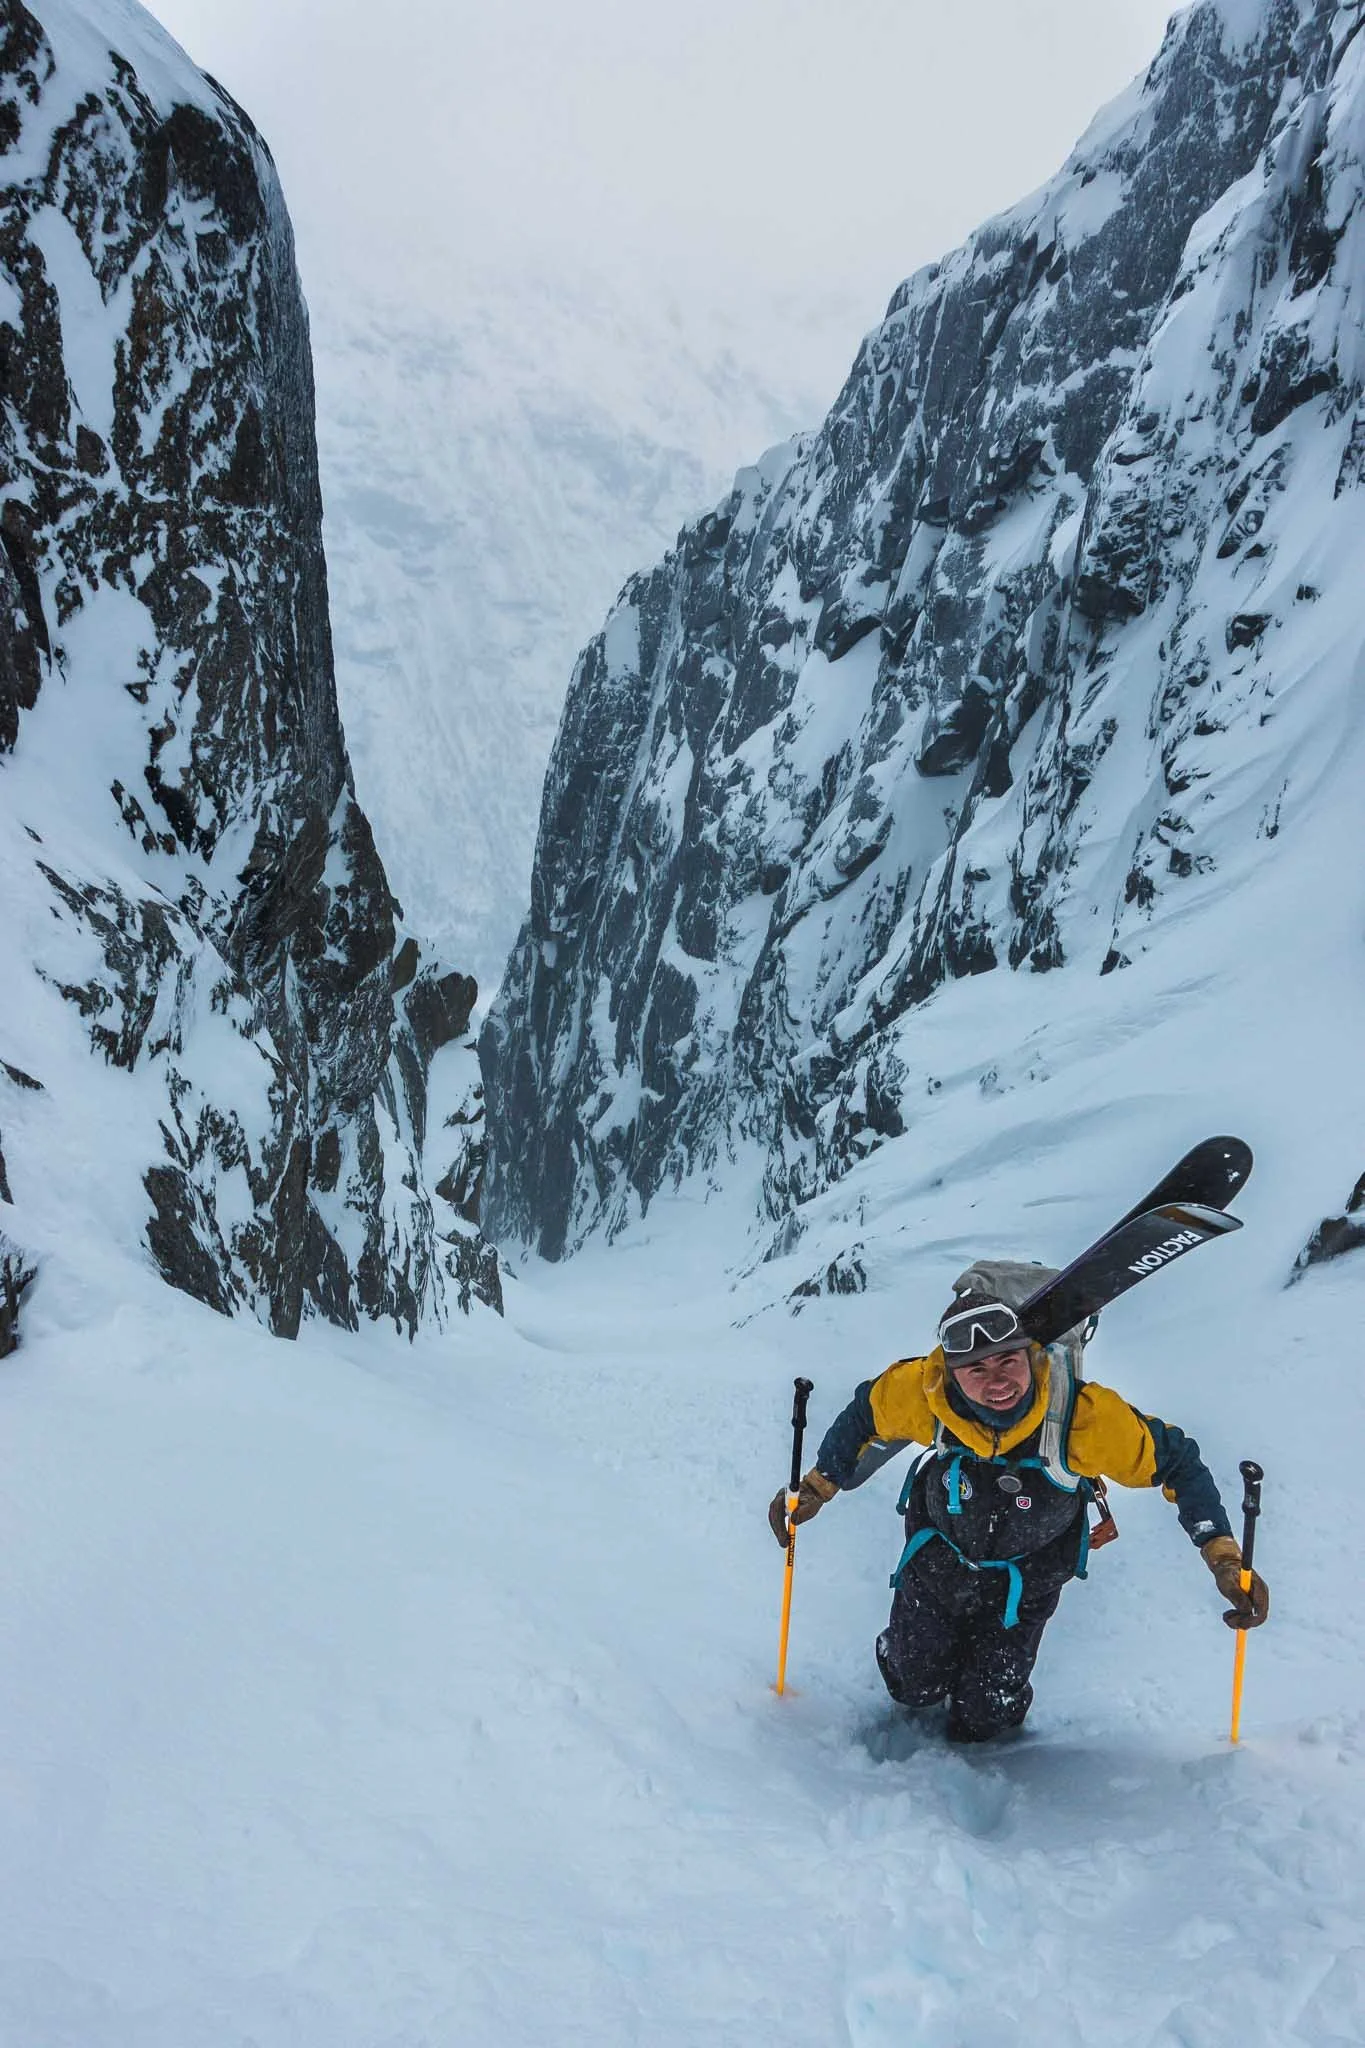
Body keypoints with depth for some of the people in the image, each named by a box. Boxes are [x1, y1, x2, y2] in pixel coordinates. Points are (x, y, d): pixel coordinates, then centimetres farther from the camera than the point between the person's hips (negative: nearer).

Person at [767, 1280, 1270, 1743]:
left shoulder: (1085, 1415, -37)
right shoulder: (920, 1391, -33)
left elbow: (1176, 1461, -22)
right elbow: (865, 1416, -10)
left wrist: (1224, 1557, -27)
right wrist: (817, 1487, -1)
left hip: (1025, 1581, -1)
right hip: (937, 1550, 1)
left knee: (984, 1715, 6)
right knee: (916, 1685, 17)